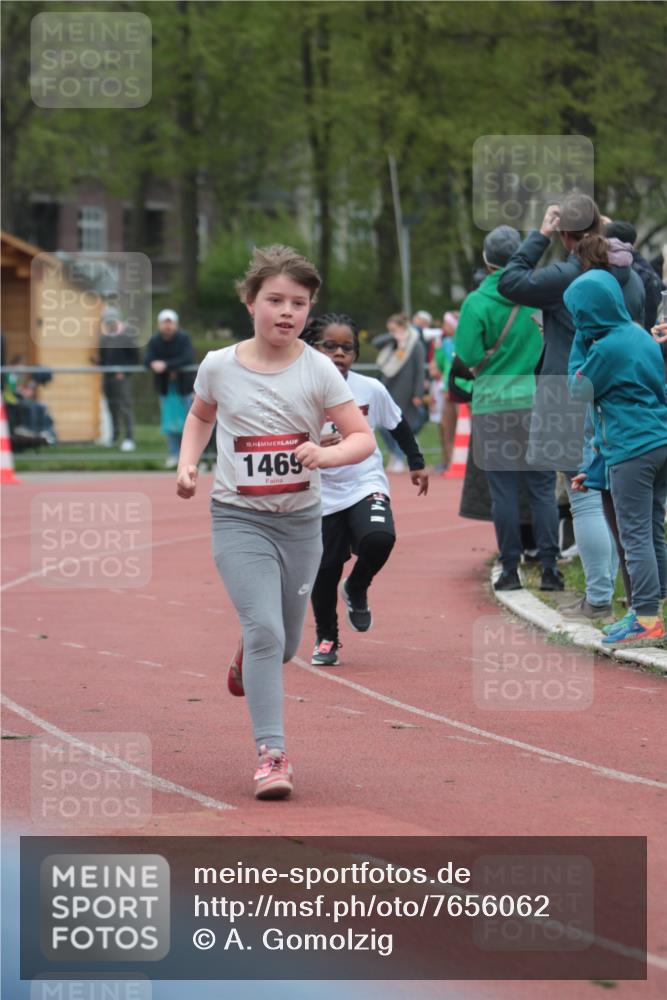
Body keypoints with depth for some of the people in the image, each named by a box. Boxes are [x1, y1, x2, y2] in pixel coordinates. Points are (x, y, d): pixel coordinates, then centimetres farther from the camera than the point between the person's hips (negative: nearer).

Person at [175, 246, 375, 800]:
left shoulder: (318, 370, -7)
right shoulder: (219, 366, -4)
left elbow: (363, 437, -7)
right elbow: (200, 416, 18)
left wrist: (324, 455, -27)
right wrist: (188, 463, 2)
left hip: (300, 520, 2)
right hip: (239, 519, -2)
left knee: (284, 643, 13)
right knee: (265, 629, -19)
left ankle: (246, 658, 51)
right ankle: (272, 754, -16)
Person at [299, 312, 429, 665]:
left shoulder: (371, 390, -5)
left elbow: (399, 425, 13)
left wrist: (416, 463, 18)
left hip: (366, 486, 0)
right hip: (322, 495, 0)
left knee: (379, 538, -27)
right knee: (324, 569, 1)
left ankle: (356, 589, 6)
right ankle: (326, 638, 27)